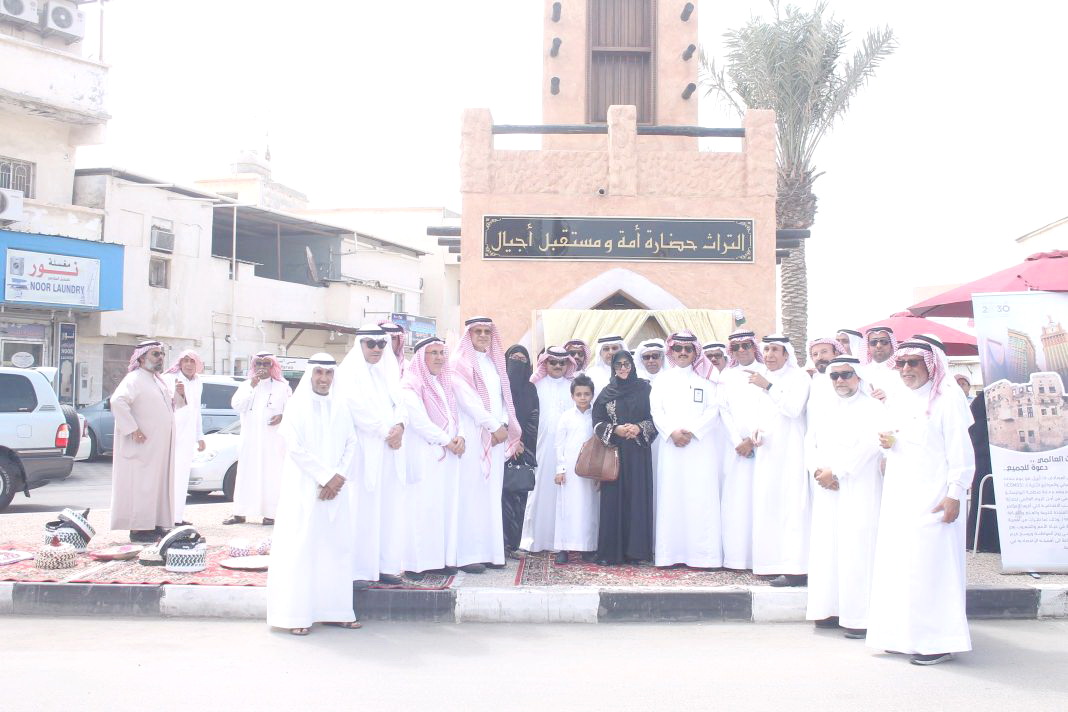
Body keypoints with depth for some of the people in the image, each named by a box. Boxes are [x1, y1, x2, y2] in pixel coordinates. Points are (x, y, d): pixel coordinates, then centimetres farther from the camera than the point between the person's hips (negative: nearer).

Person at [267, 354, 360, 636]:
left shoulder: (340, 407, 12)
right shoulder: (296, 405, -2)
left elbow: (351, 442, 9)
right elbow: (296, 447, -9)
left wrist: (339, 476, -6)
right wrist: (325, 477, -12)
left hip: (335, 487, 5)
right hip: (305, 487, -5)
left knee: (337, 547, 4)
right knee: (301, 548, -6)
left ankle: (335, 610, 10)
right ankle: (297, 615, -3)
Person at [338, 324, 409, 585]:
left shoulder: (389, 370, 18)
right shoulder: (348, 371, 0)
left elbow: (399, 401, 11)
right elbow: (358, 408, -10)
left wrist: (400, 425, -9)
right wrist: (386, 433, -11)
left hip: (391, 447, 6)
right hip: (364, 449, -6)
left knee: (390, 508, 4)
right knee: (362, 508, -8)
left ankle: (386, 565, 9)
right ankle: (357, 570, -4)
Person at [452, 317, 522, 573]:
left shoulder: (495, 363, 18)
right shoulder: (460, 363, -1)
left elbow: (503, 398, 14)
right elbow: (468, 398, -10)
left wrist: (503, 425, -2)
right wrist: (494, 426, -11)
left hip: (497, 436, 6)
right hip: (472, 434, -6)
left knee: (492, 493, 5)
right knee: (470, 492, -8)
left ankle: (490, 551, 8)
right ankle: (467, 554, -7)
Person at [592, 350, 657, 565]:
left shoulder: (644, 388, 6)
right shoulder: (606, 392, 8)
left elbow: (656, 416, 5)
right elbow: (597, 422, 5)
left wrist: (640, 428, -12)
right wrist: (616, 430, -11)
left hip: (638, 452, 0)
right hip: (613, 451, 0)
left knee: (637, 497, -2)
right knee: (613, 498, -3)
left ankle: (635, 550, 3)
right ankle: (610, 551, 0)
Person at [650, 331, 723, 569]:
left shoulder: (705, 379, 11)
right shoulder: (663, 380, 15)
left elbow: (713, 410, 1)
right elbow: (656, 411, 6)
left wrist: (691, 431, -11)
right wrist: (672, 432, -10)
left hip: (701, 445, -1)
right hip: (671, 446, 2)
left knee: (701, 496, -6)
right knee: (671, 496, -3)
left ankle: (703, 554, -5)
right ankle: (671, 553, -1)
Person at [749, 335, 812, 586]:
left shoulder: (798, 377, -3)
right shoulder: (763, 377, 18)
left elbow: (793, 408, -17)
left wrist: (768, 387, -21)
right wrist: (756, 432, 8)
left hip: (790, 451, -7)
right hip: (767, 451, 7)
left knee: (792, 506, -11)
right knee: (767, 506, 3)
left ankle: (795, 568, -13)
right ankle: (774, 562, 9)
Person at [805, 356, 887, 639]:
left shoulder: (872, 408, -1)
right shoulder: (825, 408, 19)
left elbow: (867, 445, -13)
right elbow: (810, 441, 13)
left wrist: (834, 472, -14)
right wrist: (817, 470, -6)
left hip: (858, 491, -6)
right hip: (826, 490, 6)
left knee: (855, 549, -9)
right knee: (826, 548, 4)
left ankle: (861, 617, -5)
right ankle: (832, 608, 12)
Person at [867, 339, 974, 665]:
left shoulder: (946, 402, -7)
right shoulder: (896, 403, 15)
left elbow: (960, 451, -10)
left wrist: (954, 494, -15)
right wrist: (887, 443, 4)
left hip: (932, 500, -7)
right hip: (898, 497, 7)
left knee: (930, 566, -6)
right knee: (897, 564, 7)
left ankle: (938, 641, 3)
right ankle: (906, 636, 17)